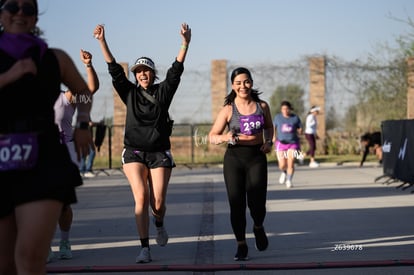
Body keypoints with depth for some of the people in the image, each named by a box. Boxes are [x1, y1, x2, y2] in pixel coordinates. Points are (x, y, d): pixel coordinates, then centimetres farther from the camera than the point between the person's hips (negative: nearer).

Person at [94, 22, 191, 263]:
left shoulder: (163, 92, 6)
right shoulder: (130, 93, 8)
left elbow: (176, 70, -3)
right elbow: (115, 70, 2)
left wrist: (185, 43, -15)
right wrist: (102, 42, -7)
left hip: (160, 154, 0)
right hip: (134, 153, 0)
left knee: (158, 202, -3)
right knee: (141, 198, -15)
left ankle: (159, 224, 34)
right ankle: (145, 249, -14)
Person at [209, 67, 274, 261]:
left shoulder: (262, 106, 3)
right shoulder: (228, 110, -4)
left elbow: (268, 126, 23)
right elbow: (212, 136, -1)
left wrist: (268, 142, 5)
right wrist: (225, 138, -21)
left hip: (257, 158, 1)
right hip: (234, 158, -1)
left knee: (257, 203, -7)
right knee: (236, 204, -1)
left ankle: (258, 227, 28)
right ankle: (241, 245, 14)